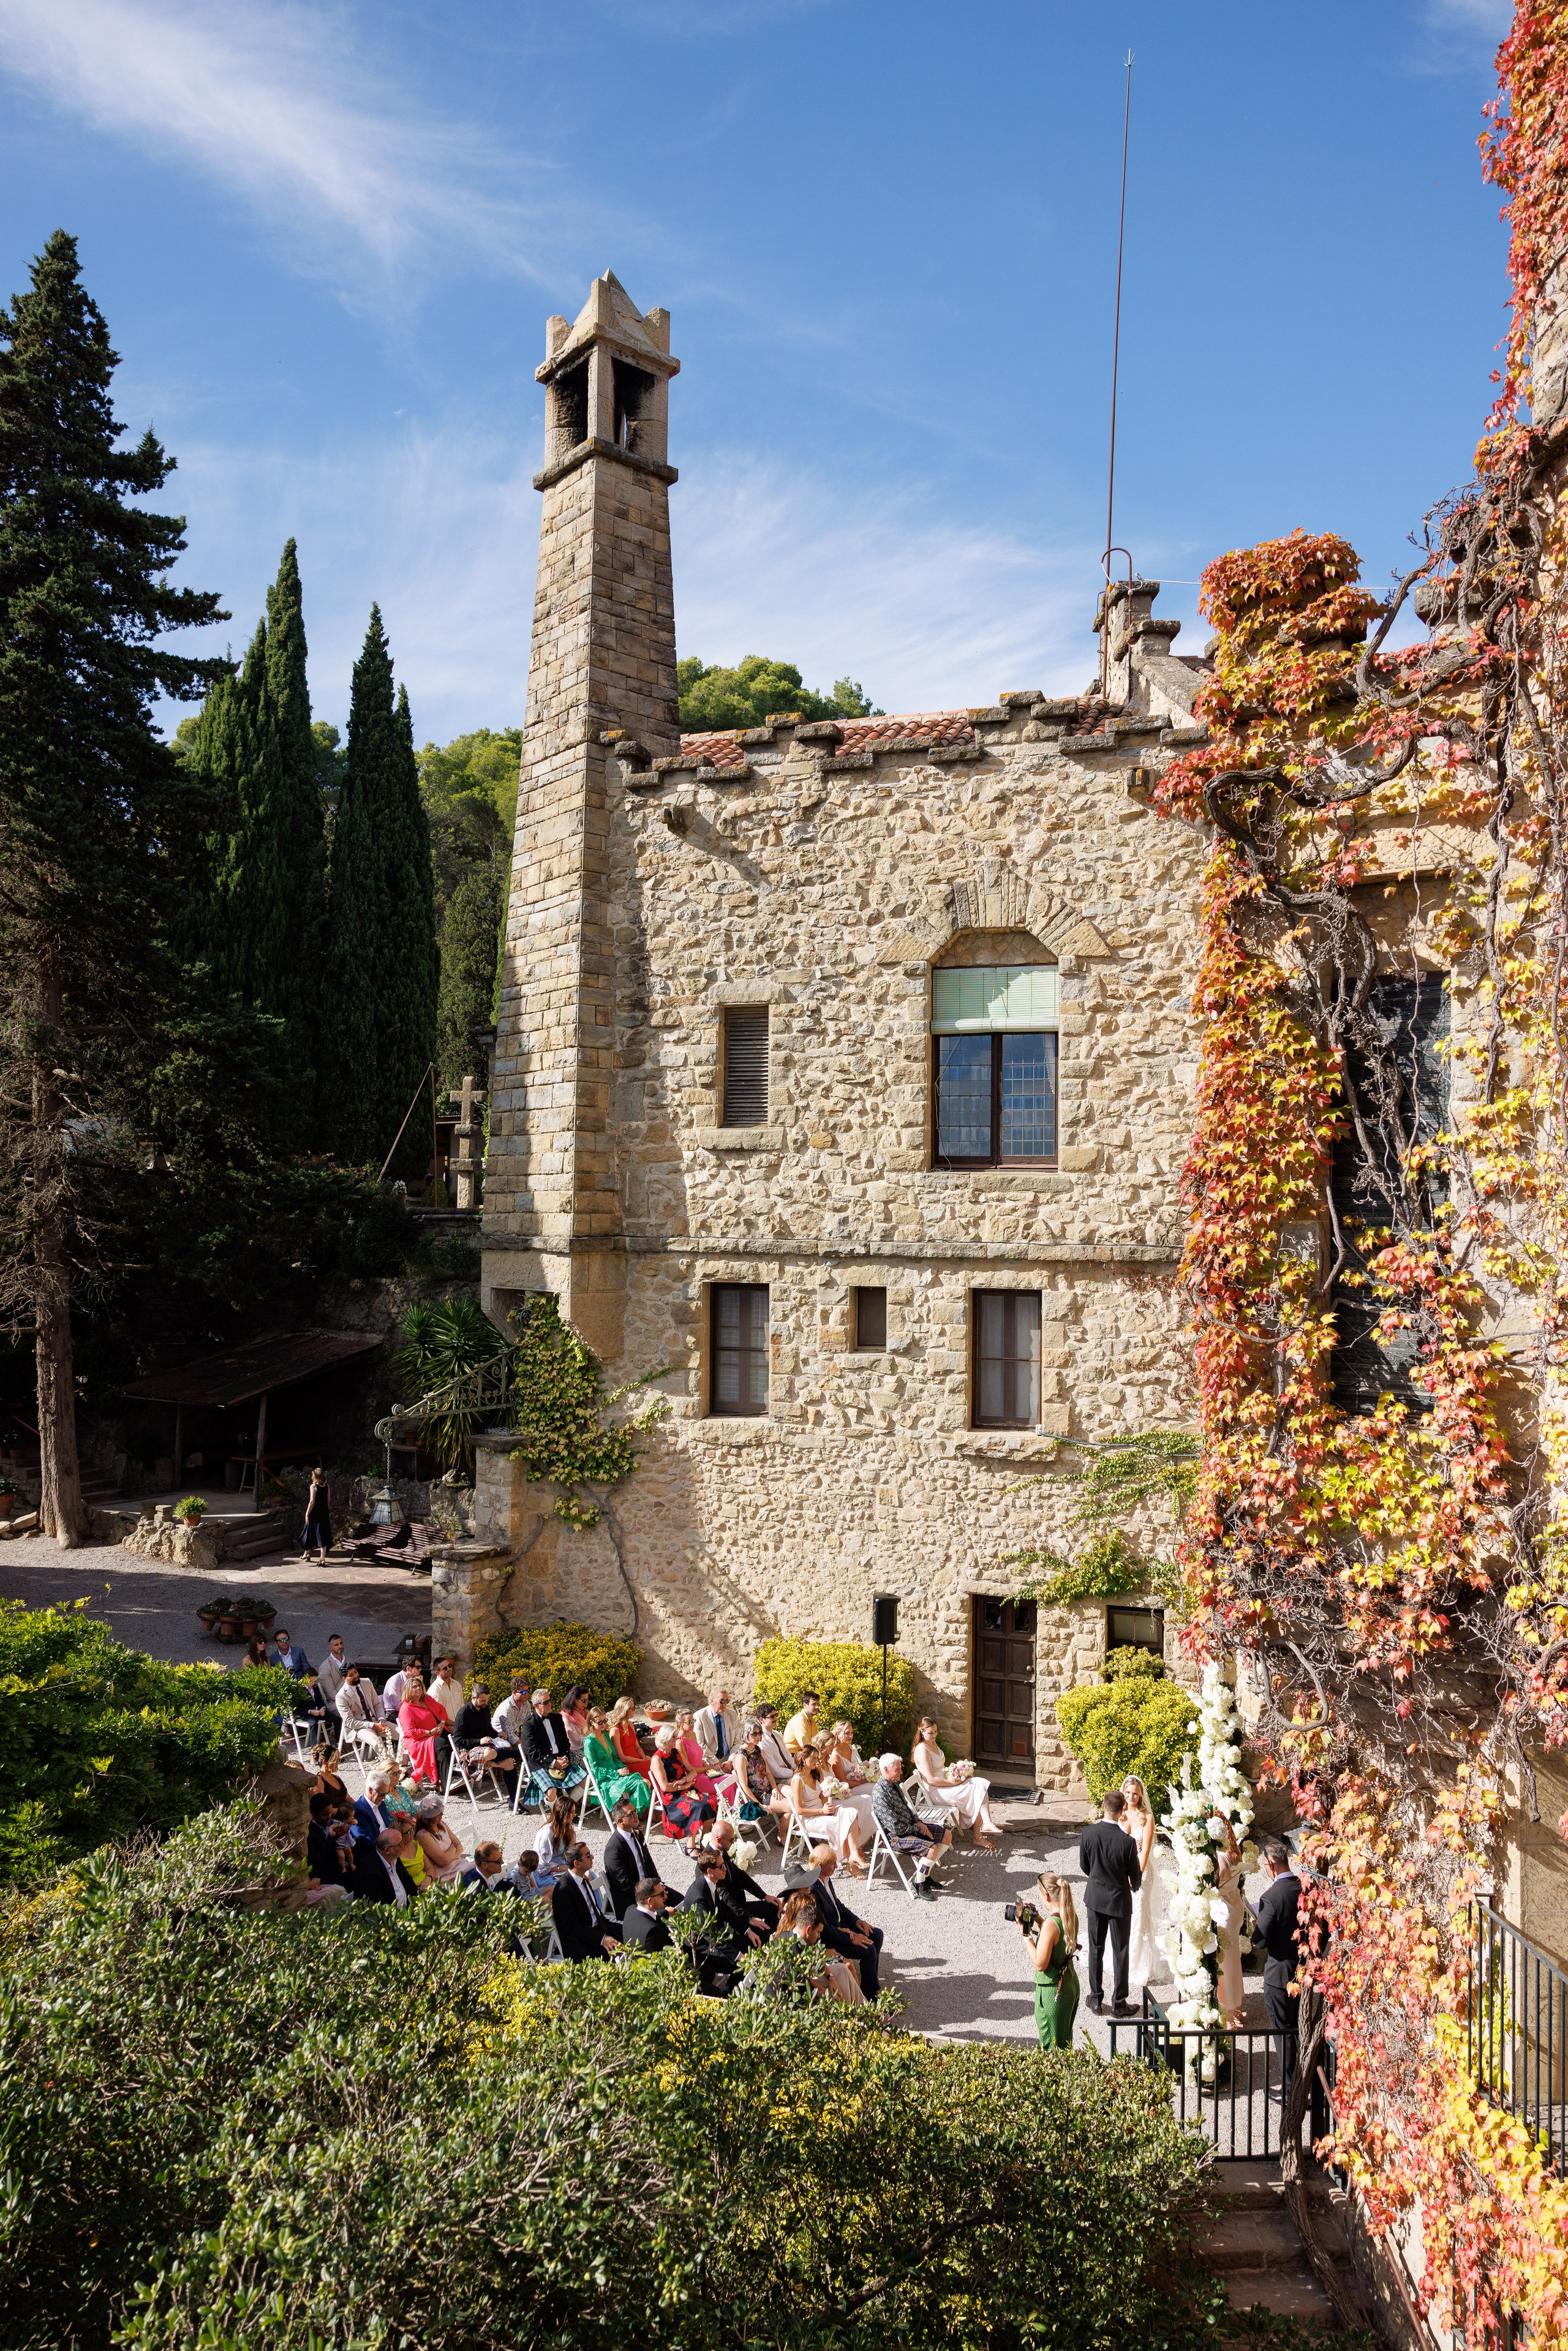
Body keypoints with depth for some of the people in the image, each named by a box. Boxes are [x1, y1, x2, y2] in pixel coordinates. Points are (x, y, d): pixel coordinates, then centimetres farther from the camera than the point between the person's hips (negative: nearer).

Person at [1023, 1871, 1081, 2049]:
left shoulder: (1051, 1924, -29)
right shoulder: (1072, 1916, -3)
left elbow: (1040, 1964, -24)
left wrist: (1026, 1934, -18)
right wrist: (1039, 1921, 6)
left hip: (1052, 1992, -8)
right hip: (1071, 1983, 9)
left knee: (1051, 2048, 7)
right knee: (1066, 2040, 24)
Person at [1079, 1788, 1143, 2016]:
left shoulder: (1088, 1834, -17)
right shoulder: (1127, 1842, -25)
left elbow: (1084, 1866, -1)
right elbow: (1136, 1876, -12)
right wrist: (1135, 1886, 12)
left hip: (1095, 1897, 3)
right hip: (1119, 1900, -3)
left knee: (1096, 1950, 17)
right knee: (1120, 1952, 13)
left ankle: (1096, 1999, 27)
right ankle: (1119, 2004, 22)